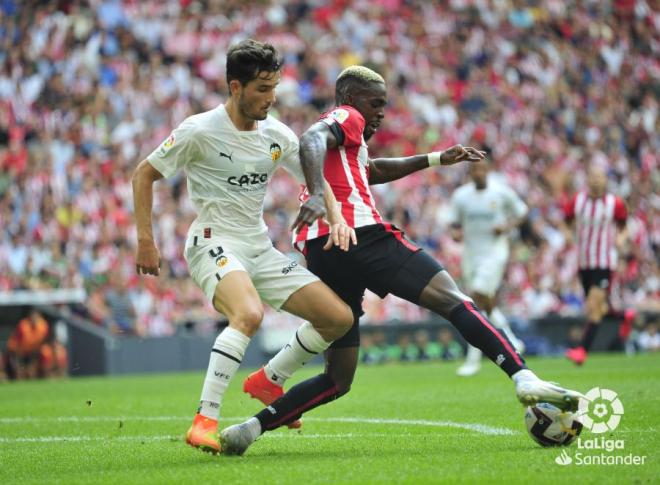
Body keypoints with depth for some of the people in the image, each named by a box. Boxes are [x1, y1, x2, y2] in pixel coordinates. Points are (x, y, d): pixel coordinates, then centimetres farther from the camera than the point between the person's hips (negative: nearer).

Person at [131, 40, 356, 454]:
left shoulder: (277, 135, 4)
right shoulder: (199, 131, -11)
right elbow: (145, 174, -2)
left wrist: (337, 219, -3)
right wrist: (145, 241, -6)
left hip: (261, 249, 7)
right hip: (214, 244, -7)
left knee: (340, 318, -3)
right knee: (249, 314, -37)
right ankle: (204, 422, -33)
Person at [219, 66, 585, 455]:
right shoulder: (346, 117, 8)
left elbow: (373, 170, 50)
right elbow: (311, 140, -15)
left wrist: (437, 159, 49)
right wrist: (318, 197, -33)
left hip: (320, 254, 9)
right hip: (361, 234, -9)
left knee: (337, 381, 11)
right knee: (451, 299, -13)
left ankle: (252, 427, -4)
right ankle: (525, 379, -31)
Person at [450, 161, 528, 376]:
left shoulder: (502, 192, -4)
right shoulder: (460, 195, 4)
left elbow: (521, 213, 7)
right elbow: (455, 222, 15)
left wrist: (507, 227, -11)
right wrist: (456, 232, -8)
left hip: (495, 252, -5)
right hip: (471, 253, 5)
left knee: (478, 300, -15)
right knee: (488, 305, 8)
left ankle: (473, 358, -12)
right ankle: (511, 341, 30)